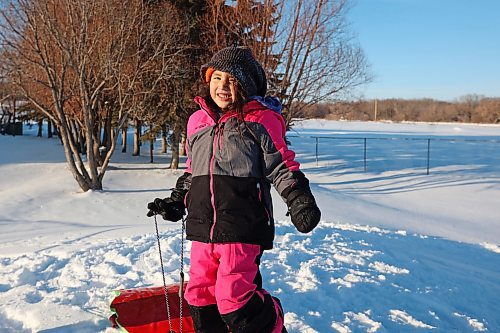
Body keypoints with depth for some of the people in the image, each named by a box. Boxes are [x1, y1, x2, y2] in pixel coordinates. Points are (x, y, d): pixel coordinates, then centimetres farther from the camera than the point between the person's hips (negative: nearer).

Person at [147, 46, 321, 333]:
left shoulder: (261, 120, -3)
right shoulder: (198, 121, 14)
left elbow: (282, 166, -2)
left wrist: (300, 201, -14)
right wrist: (176, 203, 22)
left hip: (242, 228, -6)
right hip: (202, 229, 6)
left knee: (234, 300, -8)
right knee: (200, 297, 12)